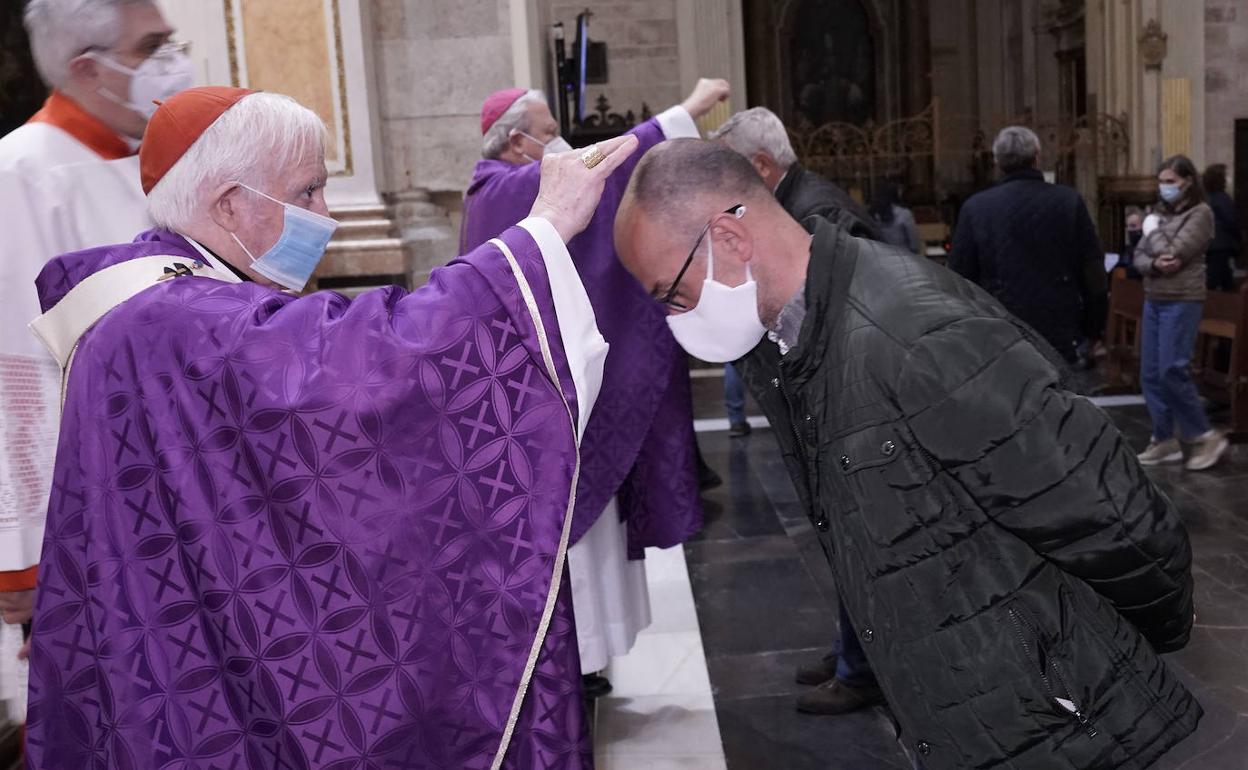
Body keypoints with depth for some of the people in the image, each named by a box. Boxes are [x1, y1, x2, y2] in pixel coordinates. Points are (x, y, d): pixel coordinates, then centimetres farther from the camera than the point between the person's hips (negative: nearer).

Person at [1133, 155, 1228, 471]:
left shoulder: (1200, 213, -6)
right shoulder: (1160, 212, 14)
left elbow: (1173, 253, -17)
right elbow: (1139, 256, 7)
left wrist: (1151, 232, -1)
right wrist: (1154, 264, -15)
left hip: (1182, 301, -7)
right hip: (1153, 300, 7)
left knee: (1172, 371, -12)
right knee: (1150, 374, 5)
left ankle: (1206, 437, 1)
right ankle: (1164, 440, 14)